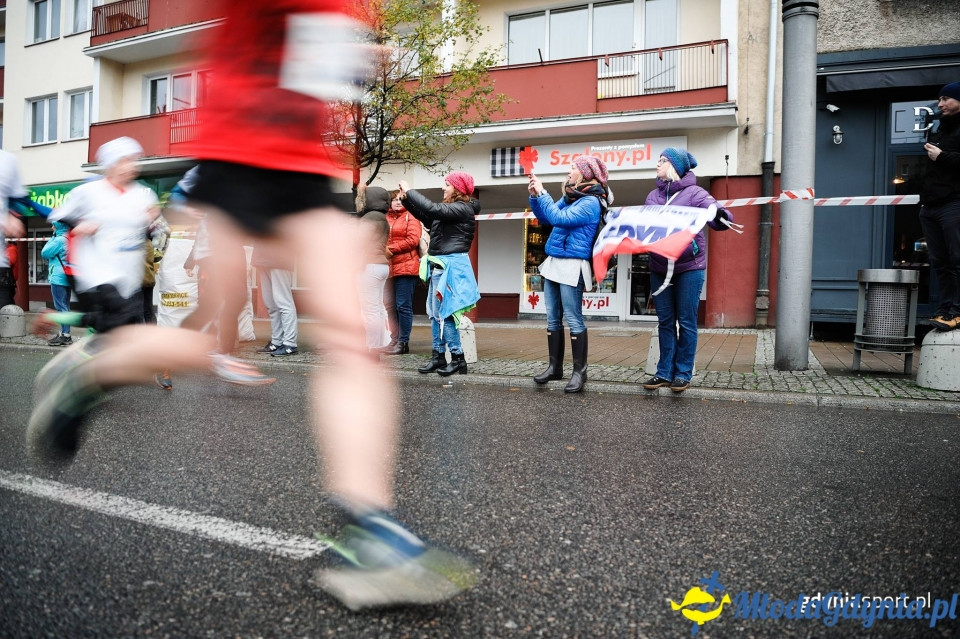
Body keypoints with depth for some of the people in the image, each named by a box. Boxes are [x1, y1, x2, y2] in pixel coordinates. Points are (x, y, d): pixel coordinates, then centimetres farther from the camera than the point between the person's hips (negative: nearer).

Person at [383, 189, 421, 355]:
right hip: (389, 268, 6)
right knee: (390, 306, 8)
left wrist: (391, 248, -10)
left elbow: (413, 240, -10)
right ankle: (394, 340, 17)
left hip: (406, 267, -6)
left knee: (403, 306, -5)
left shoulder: (410, 217, 2)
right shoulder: (386, 218, 17)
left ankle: (403, 342, 1)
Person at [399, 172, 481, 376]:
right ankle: (438, 357, 17)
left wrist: (409, 191, -13)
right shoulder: (449, 209, 16)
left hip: (451, 267, -10)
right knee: (435, 313, 11)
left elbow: (432, 209, -23)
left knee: (444, 313, -7)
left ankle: (458, 358, 1)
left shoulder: (463, 208, -12)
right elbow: (425, 216, 23)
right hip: (440, 266, 10)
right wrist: (406, 199, 11)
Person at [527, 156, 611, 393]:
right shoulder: (569, 196, 15)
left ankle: (579, 371, 2)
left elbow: (559, 218, -20)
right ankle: (555, 366, 18)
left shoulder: (591, 202, -10)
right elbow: (545, 218, 24)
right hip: (553, 262, 9)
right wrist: (534, 196, 9)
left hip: (572, 266, -9)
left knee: (574, 320, -6)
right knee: (553, 319, 10)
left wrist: (542, 193, -12)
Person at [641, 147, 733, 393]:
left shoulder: (694, 193, -5)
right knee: (665, 321, 8)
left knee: (686, 322, 2)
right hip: (659, 268, 5)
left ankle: (683, 373, 10)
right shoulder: (653, 195, 10)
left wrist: (721, 217, -39)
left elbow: (716, 215, -17)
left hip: (688, 266, -5)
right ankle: (665, 372, 15)